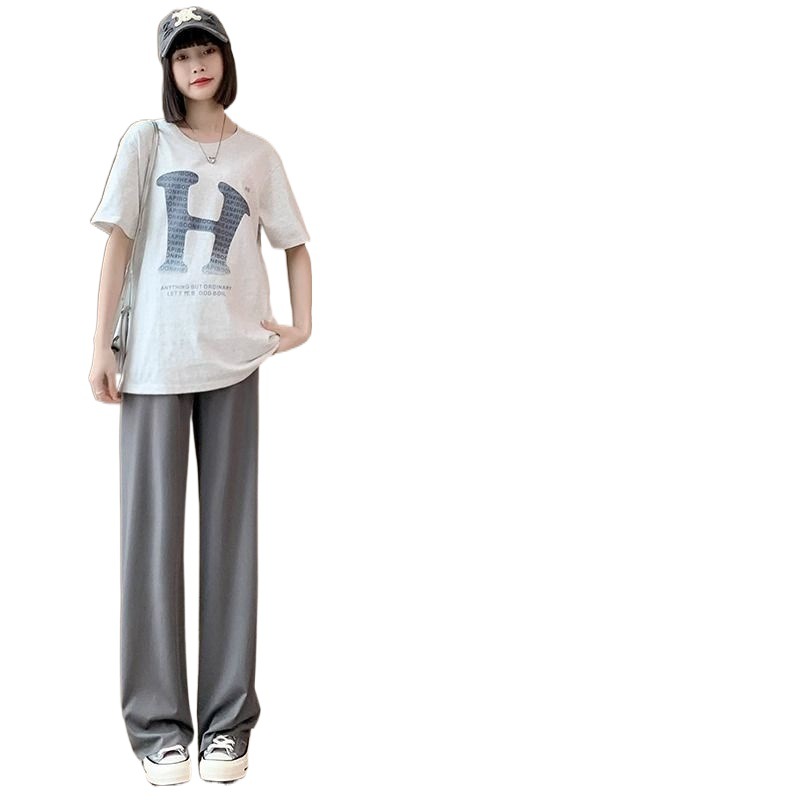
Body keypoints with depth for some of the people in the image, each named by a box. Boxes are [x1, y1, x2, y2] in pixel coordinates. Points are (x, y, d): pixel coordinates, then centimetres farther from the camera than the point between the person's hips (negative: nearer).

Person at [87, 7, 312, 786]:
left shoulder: (256, 154, 10)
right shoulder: (145, 141, 5)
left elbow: (294, 243, 16)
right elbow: (119, 241, 1)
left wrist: (302, 321, 1)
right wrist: (101, 344, -5)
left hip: (232, 359, 2)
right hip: (153, 357, -1)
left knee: (230, 529, 3)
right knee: (153, 528, -1)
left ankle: (227, 719, 11)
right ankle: (158, 723, 7)